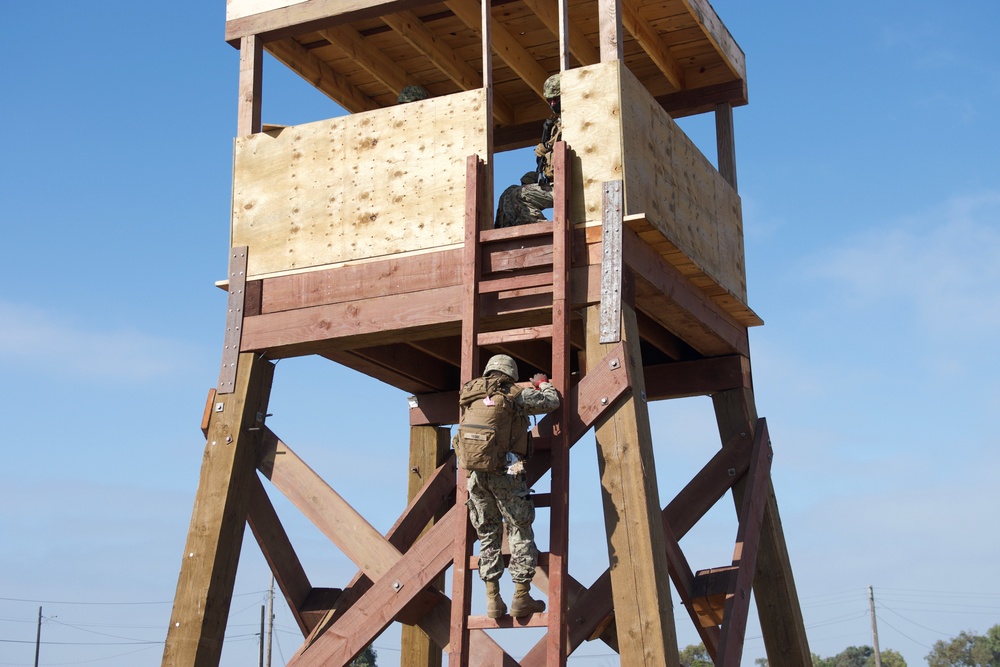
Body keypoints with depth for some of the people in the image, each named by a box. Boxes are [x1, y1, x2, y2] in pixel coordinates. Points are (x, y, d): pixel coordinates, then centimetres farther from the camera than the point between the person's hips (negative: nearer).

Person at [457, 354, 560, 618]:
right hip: (507, 473, -4)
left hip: (475, 474, 4)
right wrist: (543, 383, 29)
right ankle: (521, 597, 4)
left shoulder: (471, 395, 13)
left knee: (488, 536, 12)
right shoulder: (516, 395, 1)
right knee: (520, 532, 6)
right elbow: (552, 401, 9)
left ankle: (493, 599, 10)